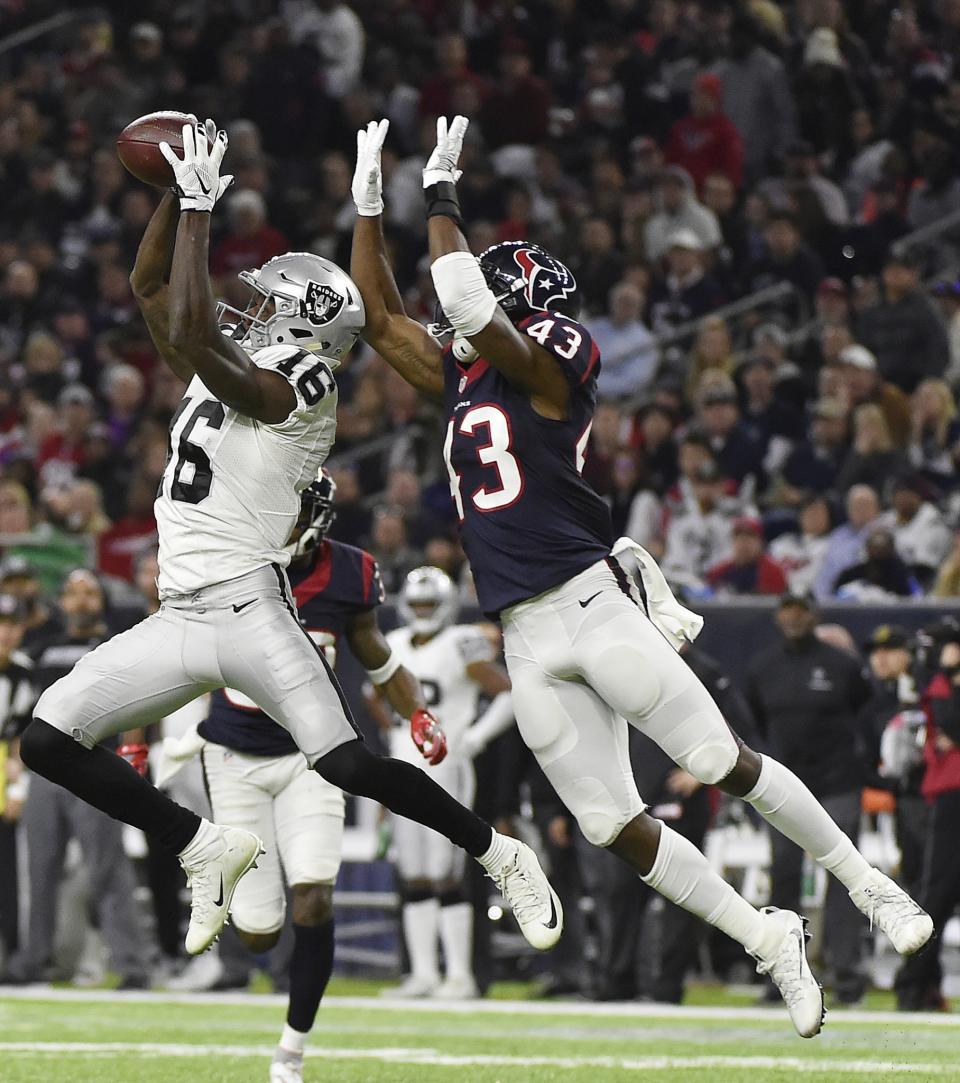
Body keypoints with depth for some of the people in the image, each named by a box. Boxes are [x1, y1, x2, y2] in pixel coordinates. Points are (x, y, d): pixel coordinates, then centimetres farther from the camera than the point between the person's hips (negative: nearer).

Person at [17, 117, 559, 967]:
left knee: (349, 765, -18)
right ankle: (208, 849, 8)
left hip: (251, 607, -8)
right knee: (48, 740, -2)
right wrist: (178, 194, 13)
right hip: (179, 617, 8)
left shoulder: (295, 387, -8)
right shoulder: (219, 378, 18)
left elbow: (191, 333, -21)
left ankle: (500, 857, 3)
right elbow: (150, 289, 24)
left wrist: (200, 209, -14)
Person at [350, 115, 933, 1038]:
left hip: (590, 605, -7)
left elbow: (467, 305, -17)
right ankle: (768, 942, 10)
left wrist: (440, 200, -8)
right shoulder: (462, 380, 18)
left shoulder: (554, 363, -3)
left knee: (721, 764, -8)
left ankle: (864, 883, 7)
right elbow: (380, 316, 23)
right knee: (613, 827, 0)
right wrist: (369, 205, 17)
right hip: (526, 642, 7)